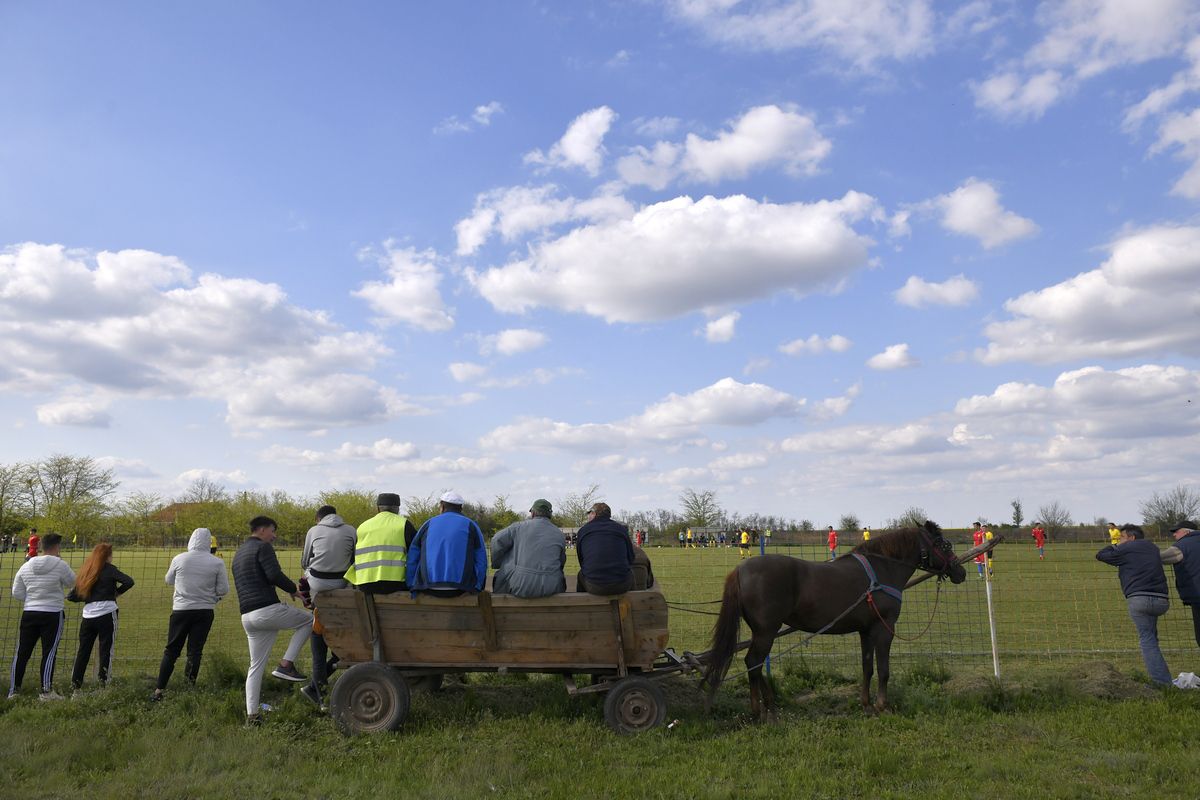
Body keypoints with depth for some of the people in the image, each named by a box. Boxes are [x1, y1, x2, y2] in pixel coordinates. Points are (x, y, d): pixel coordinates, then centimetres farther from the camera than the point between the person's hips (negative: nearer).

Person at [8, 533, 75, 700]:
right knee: (49, 653, -2)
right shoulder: (60, 565, -11)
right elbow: (71, 583, 4)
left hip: (29, 613, 5)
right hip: (52, 615, -5)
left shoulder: (26, 566, 5)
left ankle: (13, 690, 17)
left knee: (22, 653, 11)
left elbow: (16, 593, 8)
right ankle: (46, 691, -3)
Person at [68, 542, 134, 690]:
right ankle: (104, 681, -2)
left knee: (83, 649, 13)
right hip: (106, 613, -5)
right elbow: (129, 581, -16)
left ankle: (75, 682, 15)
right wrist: (117, 592, 0)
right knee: (106, 648, 1)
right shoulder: (108, 569, -4)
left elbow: (72, 596, 13)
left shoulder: (85, 571, 13)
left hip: (88, 616, 5)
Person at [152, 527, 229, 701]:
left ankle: (159, 691, 12)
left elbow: (168, 581, 12)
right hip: (205, 611, -1)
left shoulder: (179, 559, -5)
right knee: (195, 651, 6)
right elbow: (223, 590, -6)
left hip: (181, 610, 1)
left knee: (171, 651, 10)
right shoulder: (217, 563, -8)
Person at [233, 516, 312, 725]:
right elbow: (274, 575, -17)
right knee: (308, 620, 10)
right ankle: (286, 665, -2)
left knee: (256, 666, 13)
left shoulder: (238, 553, 26)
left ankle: (252, 715, 10)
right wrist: (293, 589, 0)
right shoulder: (262, 547, -3)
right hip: (268, 609, -9)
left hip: (247, 616, 9)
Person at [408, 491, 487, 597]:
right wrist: (476, 589, 9)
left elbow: (412, 559, 11)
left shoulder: (429, 524, 13)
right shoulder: (470, 525, 8)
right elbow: (481, 561, 3)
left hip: (429, 589, 2)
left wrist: (412, 587, 16)